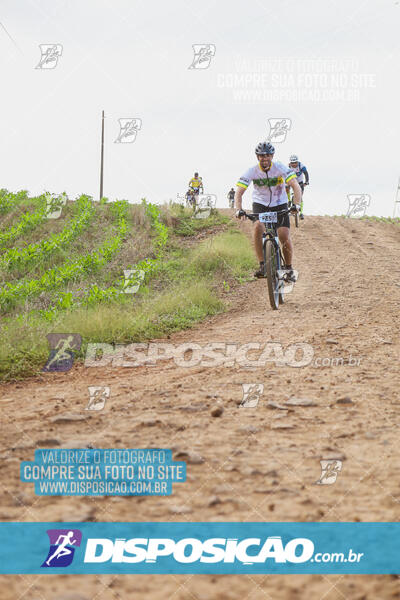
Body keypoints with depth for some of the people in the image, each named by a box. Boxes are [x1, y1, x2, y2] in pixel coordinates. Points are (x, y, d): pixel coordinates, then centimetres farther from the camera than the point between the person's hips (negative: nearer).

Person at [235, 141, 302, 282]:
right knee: (258, 227, -30)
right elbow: (239, 192, -20)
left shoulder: (280, 168, -18)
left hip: (279, 204, 0)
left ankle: (289, 269, 6)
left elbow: (295, 186, -25)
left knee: (285, 236, -15)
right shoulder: (252, 171, -16)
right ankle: (262, 265, -26)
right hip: (260, 204, 0)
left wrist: (296, 204, -41)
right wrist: (238, 210, -38)